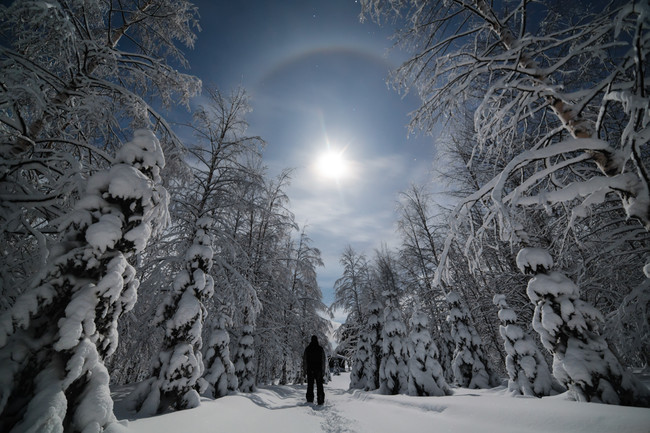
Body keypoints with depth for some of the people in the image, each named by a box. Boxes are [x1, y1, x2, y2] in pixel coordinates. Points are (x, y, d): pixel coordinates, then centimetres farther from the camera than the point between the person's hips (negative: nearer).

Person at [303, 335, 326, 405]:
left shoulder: (307, 349, 0)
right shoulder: (320, 349, -2)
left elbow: (304, 360, 1)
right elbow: (323, 361, -2)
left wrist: (305, 369, 10)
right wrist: (323, 371, 3)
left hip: (310, 370, 1)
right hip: (319, 370, -1)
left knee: (310, 385, 9)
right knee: (319, 385, 6)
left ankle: (310, 400, 8)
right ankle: (320, 400, 4)